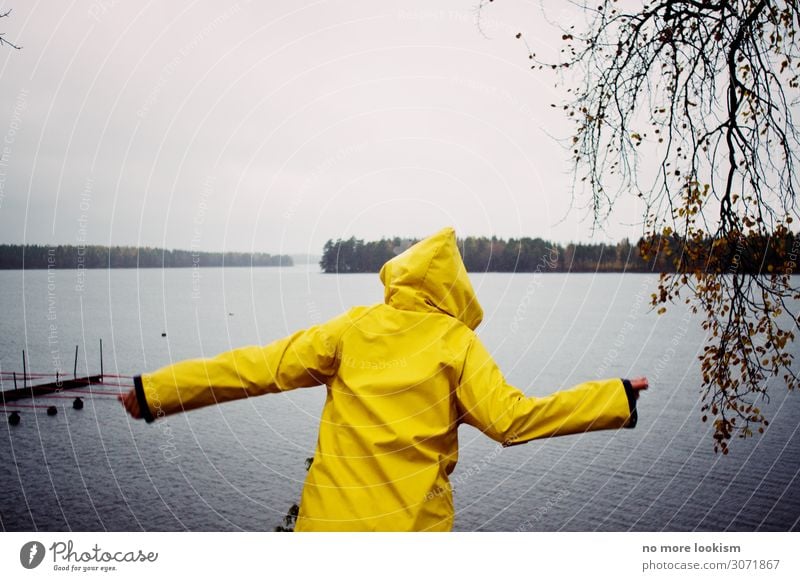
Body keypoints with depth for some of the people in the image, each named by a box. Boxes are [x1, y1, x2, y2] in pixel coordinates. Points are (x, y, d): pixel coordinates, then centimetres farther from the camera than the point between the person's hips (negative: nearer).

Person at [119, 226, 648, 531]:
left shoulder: (350, 331, -1)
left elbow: (259, 368, -3)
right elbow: (509, 418, -11)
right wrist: (617, 399, -4)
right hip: (415, 528, -1)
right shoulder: (455, 342, -5)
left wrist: (155, 390, 3)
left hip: (332, 524, 1)